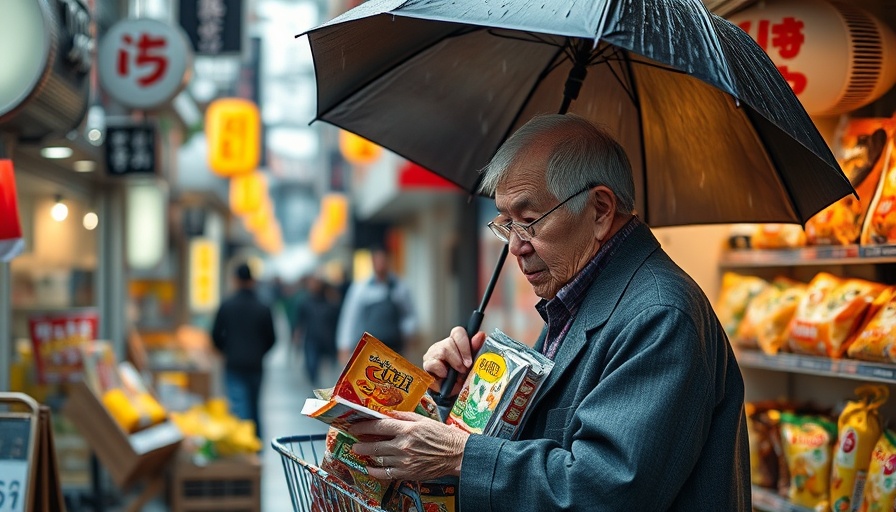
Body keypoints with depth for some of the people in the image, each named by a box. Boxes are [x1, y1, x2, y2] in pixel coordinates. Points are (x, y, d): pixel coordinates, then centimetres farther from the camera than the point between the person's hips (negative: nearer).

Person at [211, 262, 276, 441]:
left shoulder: (226, 306, -4)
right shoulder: (263, 309, -3)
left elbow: (216, 335, -2)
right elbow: (271, 339, 2)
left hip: (233, 365, -2)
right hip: (255, 365, 2)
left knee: (239, 407, -5)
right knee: (254, 407, 15)